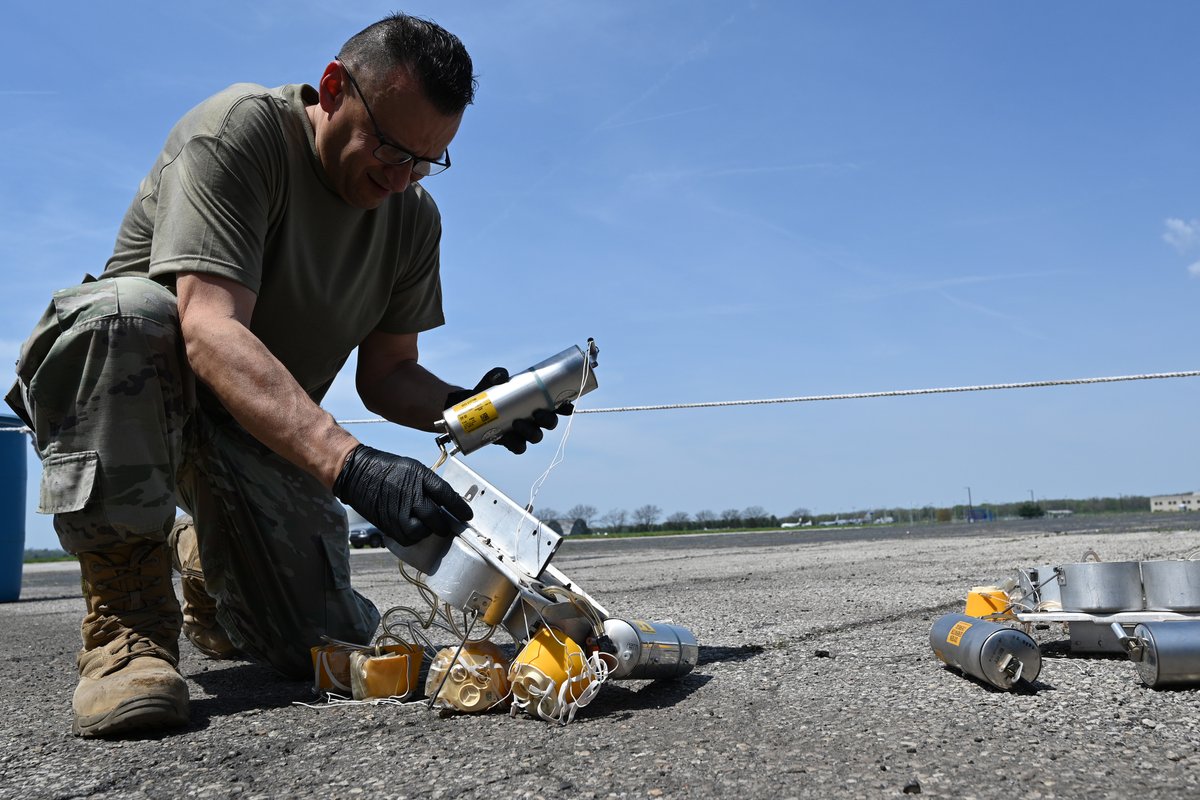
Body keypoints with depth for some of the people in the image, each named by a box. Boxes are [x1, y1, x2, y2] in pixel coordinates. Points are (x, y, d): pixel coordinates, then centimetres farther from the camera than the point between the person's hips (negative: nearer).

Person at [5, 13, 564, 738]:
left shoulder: (415, 217, -2)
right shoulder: (240, 130, -21)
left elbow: (386, 375, 1)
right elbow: (211, 331, -34)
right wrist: (352, 466, -46)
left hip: (272, 432, 5)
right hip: (120, 395, -4)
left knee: (333, 650, -9)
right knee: (127, 307, -38)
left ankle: (206, 560, 26)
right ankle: (126, 617, -24)